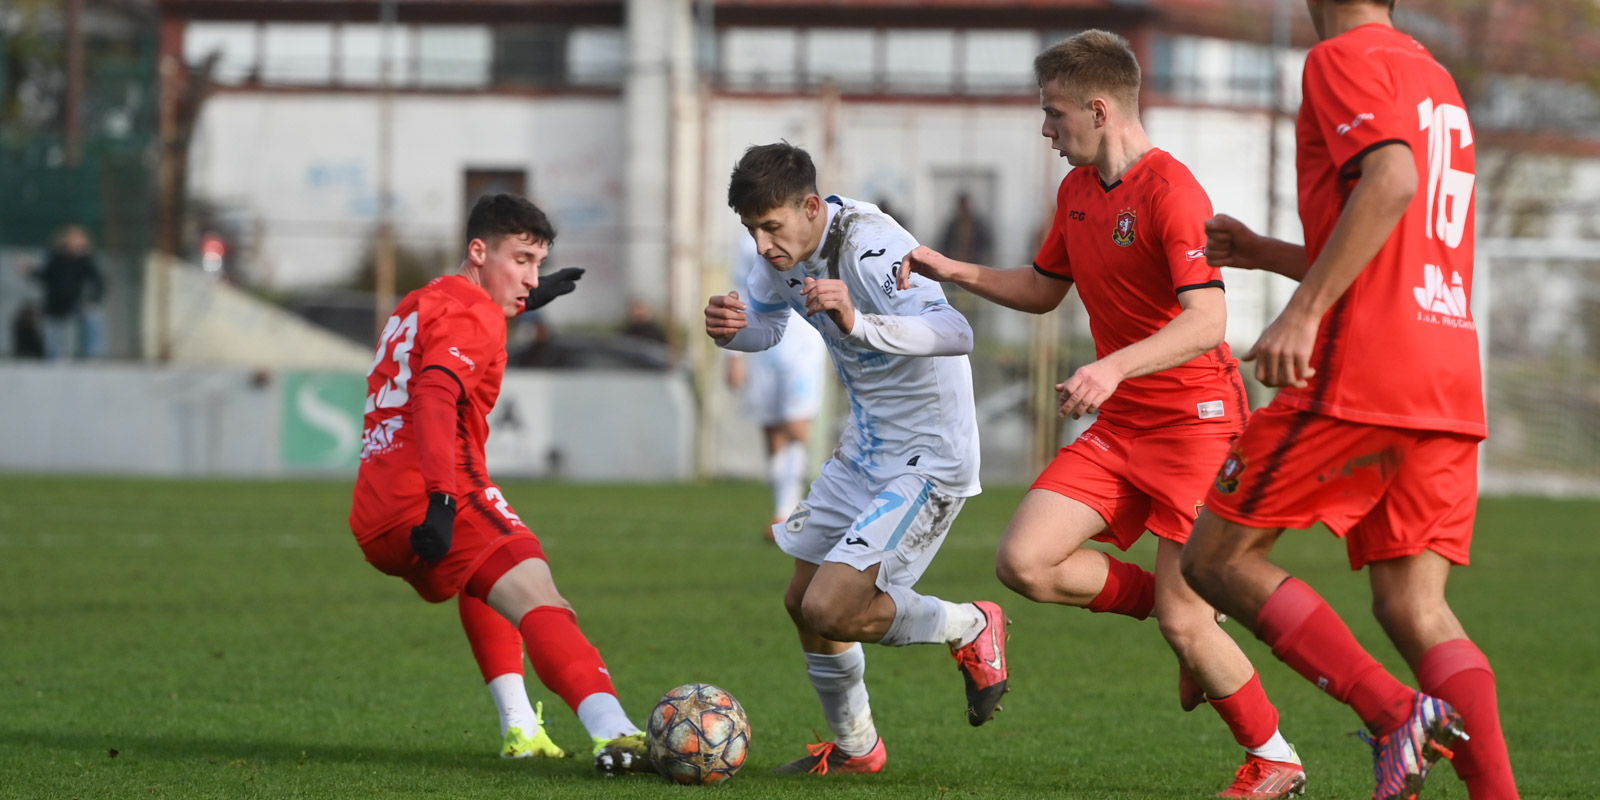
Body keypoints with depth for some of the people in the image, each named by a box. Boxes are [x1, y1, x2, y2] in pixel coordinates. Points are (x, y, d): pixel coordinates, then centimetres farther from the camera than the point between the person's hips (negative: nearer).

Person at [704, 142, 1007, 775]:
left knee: (829, 609, -17)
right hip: (865, 449, 9)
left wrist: (857, 323, -56)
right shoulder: (786, 249, -2)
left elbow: (955, 334, -41)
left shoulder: (871, 248, -28)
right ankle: (855, 748, 34)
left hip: (929, 457, -9)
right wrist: (729, 327, -10)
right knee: (804, 601, 13)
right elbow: (764, 327, 15)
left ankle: (969, 629, 7)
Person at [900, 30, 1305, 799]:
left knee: (1184, 624, -9)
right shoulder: (1076, 190, 9)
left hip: (1196, 417, -8)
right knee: (1024, 561, -9)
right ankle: (1174, 604, 11)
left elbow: (1206, 320, -28)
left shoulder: (1170, 189, -18)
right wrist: (957, 272, 10)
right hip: (1121, 424, 8)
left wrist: (1115, 366, -41)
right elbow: (1044, 289, 25)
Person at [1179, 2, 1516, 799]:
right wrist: (1265, 253, 35)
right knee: (1413, 606, 4)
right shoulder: (1437, 80, 24)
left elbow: (1392, 181, -21)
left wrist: (1303, 311, -25)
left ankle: (1397, 713, -14)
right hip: (1452, 382, 8)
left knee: (1217, 558, 1)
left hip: (1359, 376, -8)